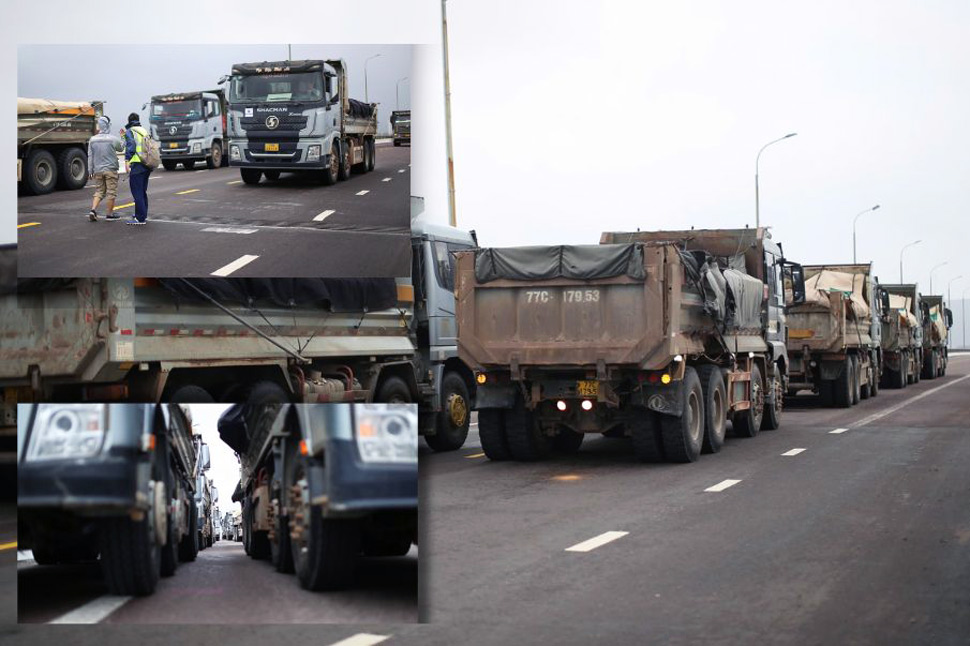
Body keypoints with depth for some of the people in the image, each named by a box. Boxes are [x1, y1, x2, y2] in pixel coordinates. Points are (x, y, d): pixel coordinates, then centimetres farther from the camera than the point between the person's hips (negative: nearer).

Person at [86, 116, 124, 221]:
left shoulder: (92, 140, 2)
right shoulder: (113, 139, -10)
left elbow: (90, 156, 5)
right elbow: (121, 148, 10)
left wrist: (90, 171, 12)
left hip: (98, 170, 4)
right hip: (110, 169, -4)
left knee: (99, 191, 13)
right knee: (111, 192, 5)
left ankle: (93, 210, -4)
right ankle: (110, 214, 10)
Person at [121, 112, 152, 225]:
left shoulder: (130, 132, -3)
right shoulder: (144, 131, 18)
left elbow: (131, 145, -17)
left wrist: (127, 161, -21)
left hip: (137, 165, -8)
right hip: (147, 165, 8)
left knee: (137, 192, -7)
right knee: (143, 191, 19)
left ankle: (140, 218, -11)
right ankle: (143, 215, 28)